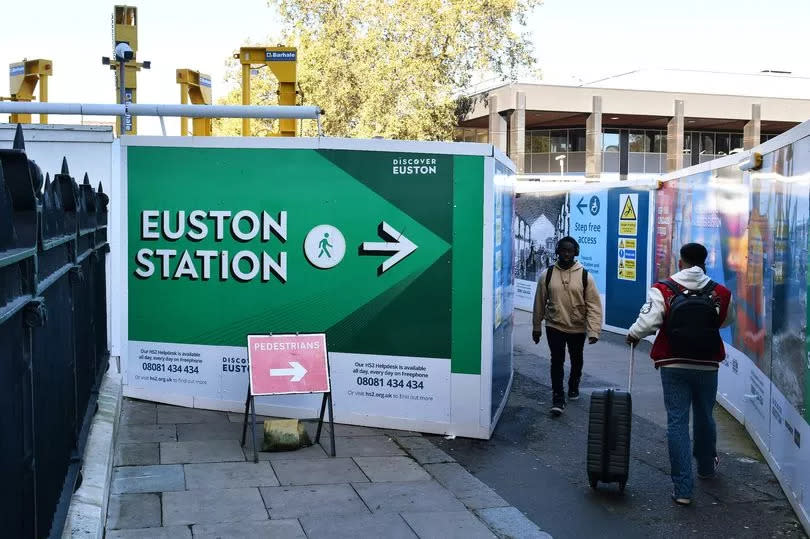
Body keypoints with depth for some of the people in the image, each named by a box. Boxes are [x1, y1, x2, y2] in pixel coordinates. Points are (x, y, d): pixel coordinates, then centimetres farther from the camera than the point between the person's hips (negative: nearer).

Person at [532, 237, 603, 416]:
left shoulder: (585, 276, -8)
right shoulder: (547, 275, -4)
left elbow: (594, 305, -10)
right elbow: (540, 303, 3)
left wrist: (594, 330, -18)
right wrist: (536, 327, 7)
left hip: (578, 328, 1)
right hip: (554, 327, -1)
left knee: (576, 361, 18)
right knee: (557, 361, -8)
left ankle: (573, 387, 42)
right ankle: (558, 398, 0)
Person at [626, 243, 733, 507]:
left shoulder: (663, 290, -11)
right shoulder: (721, 293, -3)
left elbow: (647, 323, -19)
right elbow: (725, 322, 14)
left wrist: (633, 335, 1)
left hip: (673, 365, -2)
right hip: (707, 365, 2)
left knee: (677, 421, 1)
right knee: (704, 417, 23)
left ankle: (683, 488, -2)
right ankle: (706, 466, 47)